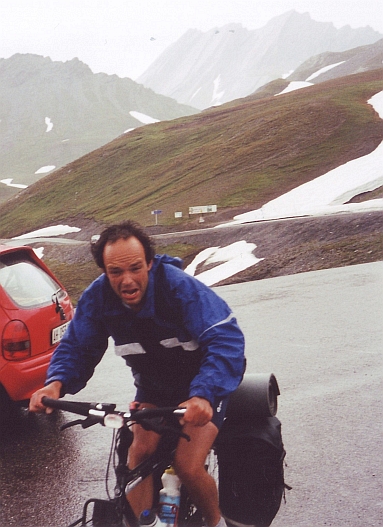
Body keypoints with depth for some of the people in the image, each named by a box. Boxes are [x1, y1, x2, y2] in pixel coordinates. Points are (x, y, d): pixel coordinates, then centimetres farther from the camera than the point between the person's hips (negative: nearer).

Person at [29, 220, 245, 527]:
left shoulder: (179, 287, -33)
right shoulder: (98, 297, -17)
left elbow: (226, 339, -40)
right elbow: (77, 347, -8)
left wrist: (204, 395, -56)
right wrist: (57, 383, -31)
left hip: (204, 385, -4)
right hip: (154, 387, 5)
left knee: (188, 467, -15)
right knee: (139, 453, -16)